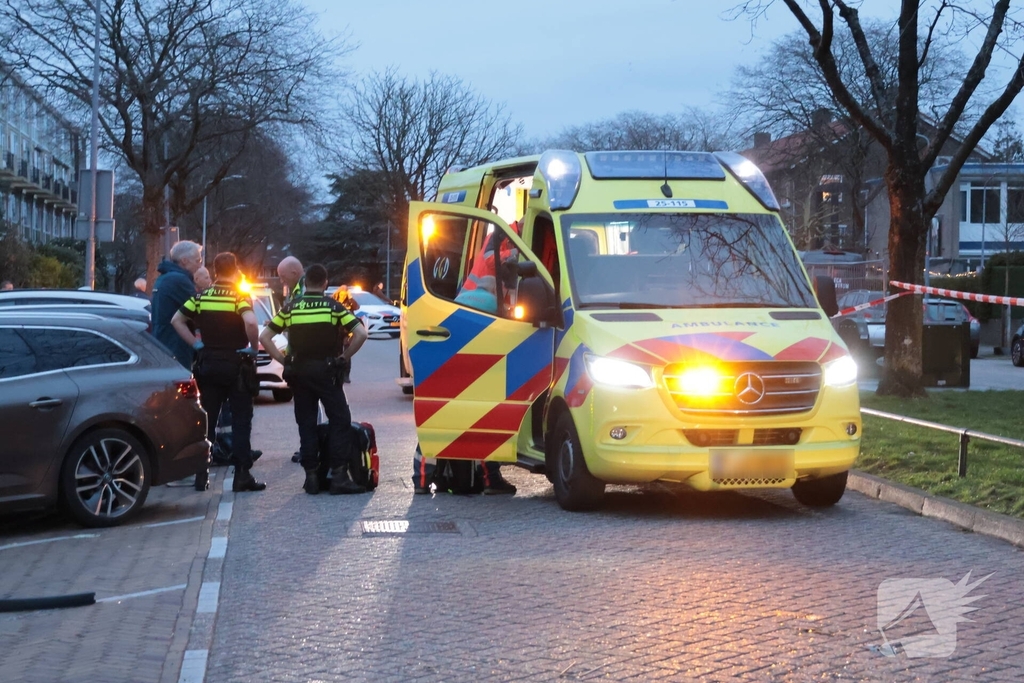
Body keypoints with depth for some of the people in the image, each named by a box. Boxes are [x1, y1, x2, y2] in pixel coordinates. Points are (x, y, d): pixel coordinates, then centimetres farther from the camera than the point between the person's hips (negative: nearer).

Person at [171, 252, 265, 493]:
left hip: (208, 364, 4)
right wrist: (253, 347, -12)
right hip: (236, 364, -4)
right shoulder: (240, 297, -8)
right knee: (241, 421, 2)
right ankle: (242, 475, -1)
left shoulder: (201, 297, 4)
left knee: (206, 420, 10)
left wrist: (196, 344, 3)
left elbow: (176, 320, 1)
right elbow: (250, 322, -26)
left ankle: (201, 474, 9)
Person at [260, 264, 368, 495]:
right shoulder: (334, 307, -1)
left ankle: (310, 476, 6)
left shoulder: (290, 308, 5)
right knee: (340, 421, 1)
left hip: (299, 371, 3)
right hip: (326, 371, -3)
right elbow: (361, 333, -12)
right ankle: (339, 475, -7)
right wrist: (344, 357, -2)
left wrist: (283, 360, 5)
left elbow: (264, 337, 2)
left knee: (306, 424, 8)